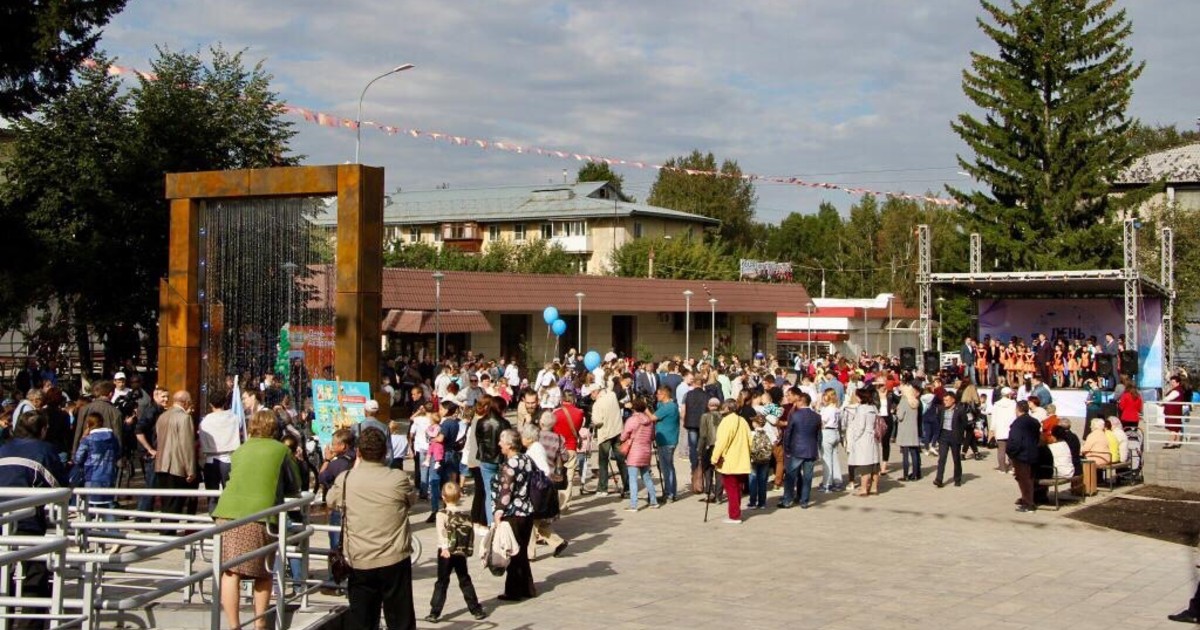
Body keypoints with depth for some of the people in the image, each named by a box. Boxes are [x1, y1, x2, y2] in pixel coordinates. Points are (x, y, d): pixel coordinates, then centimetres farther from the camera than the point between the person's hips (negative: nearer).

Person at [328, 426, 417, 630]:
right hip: (395, 560, -1)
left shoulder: (345, 479, -6)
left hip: (359, 562, 2)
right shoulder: (399, 479, -10)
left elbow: (331, 501, 15)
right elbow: (411, 501, 9)